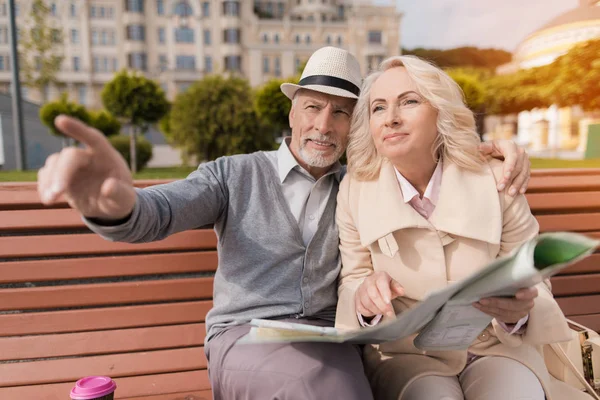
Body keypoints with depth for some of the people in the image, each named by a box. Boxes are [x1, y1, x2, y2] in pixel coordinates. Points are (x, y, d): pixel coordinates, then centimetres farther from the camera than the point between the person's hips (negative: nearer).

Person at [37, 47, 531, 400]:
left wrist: (493, 150, -9)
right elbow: (155, 214, -13)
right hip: (245, 337, -3)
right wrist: (115, 201, -38)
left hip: (328, 341, 3)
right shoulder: (235, 175, 1)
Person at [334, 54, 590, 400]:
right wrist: (365, 296, -25)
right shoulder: (355, 190, -6)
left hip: (496, 347, 2)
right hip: (405, 350, -1)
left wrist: (521, 309, -25)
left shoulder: (495, 181, -7)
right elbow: (351, 282, -1)